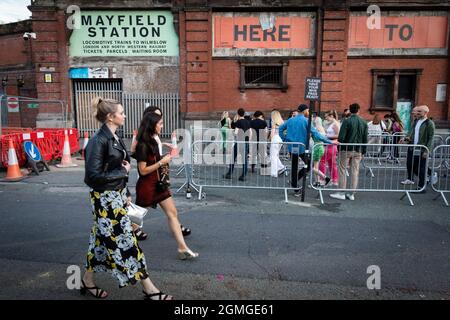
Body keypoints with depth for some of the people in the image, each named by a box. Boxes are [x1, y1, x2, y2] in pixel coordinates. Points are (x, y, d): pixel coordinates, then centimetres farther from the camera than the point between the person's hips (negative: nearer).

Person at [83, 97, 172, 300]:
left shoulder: (114, 138, 8)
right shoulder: (98, 141, -19)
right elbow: (93, 175, -22)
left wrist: (126, 194, 14)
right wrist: (123, 172, -14)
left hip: (117, 196, 9)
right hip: (105, 199, -9)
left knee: (102, 240, 19)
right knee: (125, 242, -1)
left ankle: (87, 281, 37)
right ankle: (149, 289, 10)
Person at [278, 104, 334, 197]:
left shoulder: (291, 120, 8)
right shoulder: (306, 121, -9)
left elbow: (280, 128, 13)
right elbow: (315, 134, -16)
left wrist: (284, 140, 13)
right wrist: (329, 141, -15)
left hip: (292, 147, 5)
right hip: (302, 147, -5)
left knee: (294, 167, 11)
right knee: (309, 164, 15)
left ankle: (296, 190, 16)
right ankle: (295, 180, 4)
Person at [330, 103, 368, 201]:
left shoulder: (346, 121, -8)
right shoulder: (364, 123, 6)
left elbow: (341, 137, -13)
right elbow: (365, 139, 7)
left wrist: (339, 148, -3)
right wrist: (363, 151, 13)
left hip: (346, 149, -4)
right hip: (358, 150, 4)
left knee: (342, 171, 3)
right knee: (355, 172, 7)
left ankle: (341, 193, 4)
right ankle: (351, 194, 12)